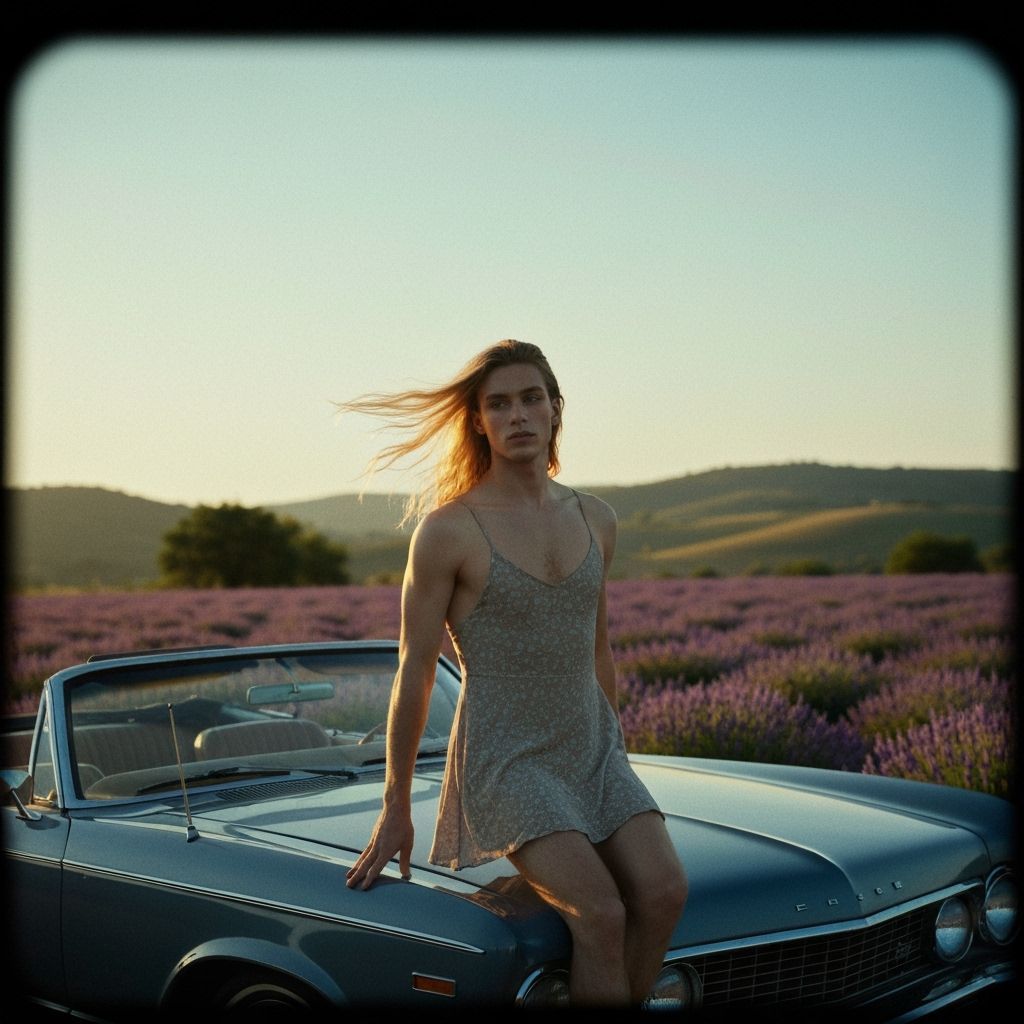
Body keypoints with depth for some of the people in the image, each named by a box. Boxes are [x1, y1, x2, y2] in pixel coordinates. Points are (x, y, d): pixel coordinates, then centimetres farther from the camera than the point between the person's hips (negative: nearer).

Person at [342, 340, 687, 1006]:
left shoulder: (596, 520, 7)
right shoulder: (448, 530, -9)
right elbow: (415, 672, -5)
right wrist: (395, 810, -2)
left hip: (593, 747, 5)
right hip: (505, 757, -5)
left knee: (663, 891, -16)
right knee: (601, 915, -22)